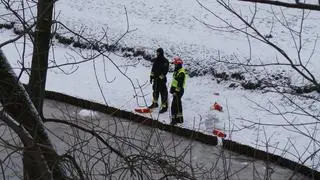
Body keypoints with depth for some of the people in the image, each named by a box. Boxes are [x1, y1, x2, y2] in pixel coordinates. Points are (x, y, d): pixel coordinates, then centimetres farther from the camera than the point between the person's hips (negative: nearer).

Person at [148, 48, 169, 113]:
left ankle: (164, 107, -1)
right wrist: (151, 76, 13)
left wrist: (161, 77, -21)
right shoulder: (156, 60, 11)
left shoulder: (165, 61, -11)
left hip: (161, 79, -8)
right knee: (155, 91, 19)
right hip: (156, 78, 8)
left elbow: (165, 70, -16)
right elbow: (153, 69, 18)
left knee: (163, 93, -5)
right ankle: (155, 103, 36)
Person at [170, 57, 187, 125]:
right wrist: (172, 88, 23)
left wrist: (176, 91, -25)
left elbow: (180, 84, -24)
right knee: (178, 104, 17)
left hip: (178, 91, -11)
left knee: (174, 105, -9)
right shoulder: (176, 71, 13)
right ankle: (179, 118, 26)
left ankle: (174, 119, -5)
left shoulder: (181, 73, -20)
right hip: (175, 90, 11)